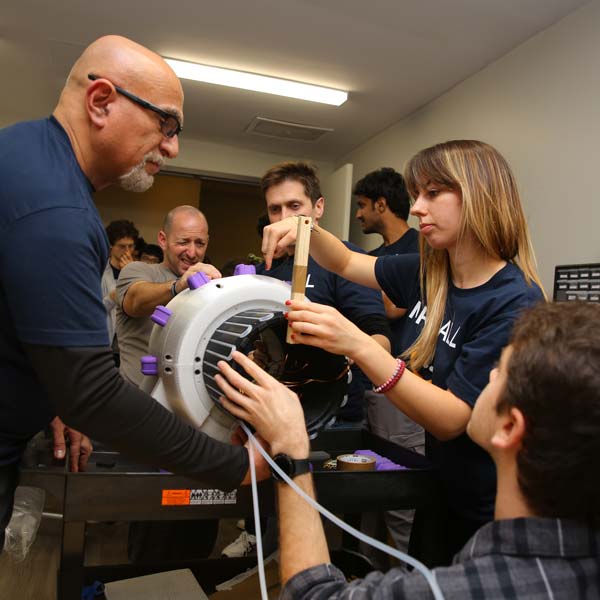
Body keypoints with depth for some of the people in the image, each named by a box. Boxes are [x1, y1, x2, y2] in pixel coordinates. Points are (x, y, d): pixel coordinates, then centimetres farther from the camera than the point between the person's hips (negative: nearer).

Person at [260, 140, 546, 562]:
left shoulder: (515, 304, -26)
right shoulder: (427, 274, -4)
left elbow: (449, 419, -29)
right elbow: (345, 263, 8)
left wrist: (357, 345, -40)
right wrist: (305, 230, -12)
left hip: (484, 514, -6)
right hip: (437, 489, 7)